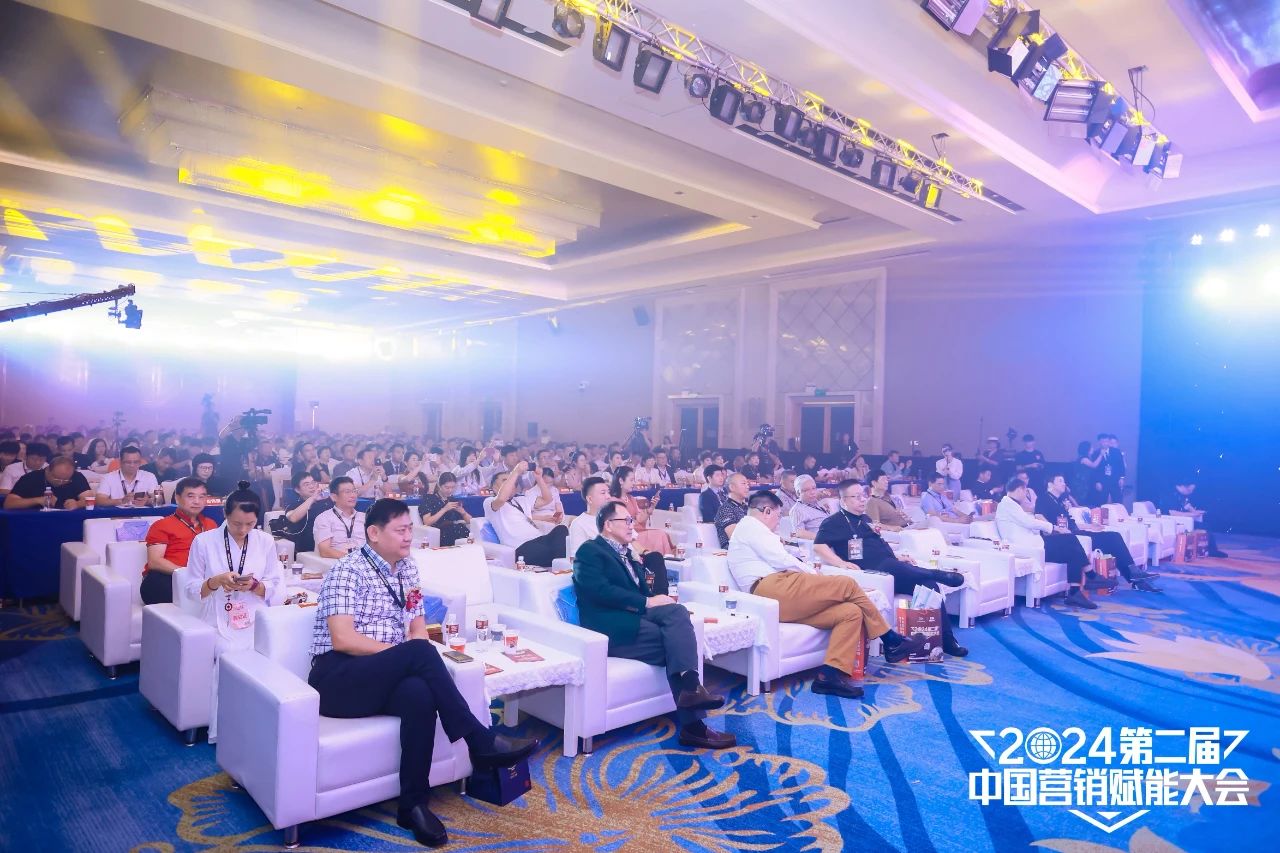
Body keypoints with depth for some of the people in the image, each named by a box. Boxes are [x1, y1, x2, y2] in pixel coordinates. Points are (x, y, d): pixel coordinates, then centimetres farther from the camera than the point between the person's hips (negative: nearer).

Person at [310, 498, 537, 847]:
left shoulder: (408, 569, 13)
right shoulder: (347, 571, -8)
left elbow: (418, 628, 13)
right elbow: (343, 640, -17)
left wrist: (411, 659, -11)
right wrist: (406, 654, -16)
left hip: (386, 678, 5)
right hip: (338, 679, -5)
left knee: (419, 693, -33)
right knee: (419, 652, -32)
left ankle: (413, 804, -21)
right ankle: (481, 741, -25)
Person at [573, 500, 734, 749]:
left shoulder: (628, 555, 28)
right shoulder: (590, 550, 1)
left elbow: (648, 592, 22)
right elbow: (600, 591, -16)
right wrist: (646, 603, -17)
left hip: (635, 617, 7)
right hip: (612, 628, -7)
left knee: (677, 611, -24)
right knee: (677, 642, -23)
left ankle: (690, 689, -32)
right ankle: (692, 725, -23)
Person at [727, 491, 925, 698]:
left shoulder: (755, 533, 35)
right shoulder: (749, 524, 4)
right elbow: (780, 560, -5)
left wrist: (808, 573, 17)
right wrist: (813, 573, 7)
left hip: (777, 603, 10)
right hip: (773, 589, -10)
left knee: (852, 612, -3)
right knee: (847, 584, -9)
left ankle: (830, 674, -18)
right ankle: (891, 640, 5)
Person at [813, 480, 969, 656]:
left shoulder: (865, 519, 25)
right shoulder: (835, 522, 0)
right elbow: (818, 547, -14)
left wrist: (898, 557, 17)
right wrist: (841, 563, -27)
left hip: (891, 570, 8)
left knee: (929, 585, -11)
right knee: (891, 566, -37)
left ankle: (946, 640, -12)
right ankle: (940, 575, -20)